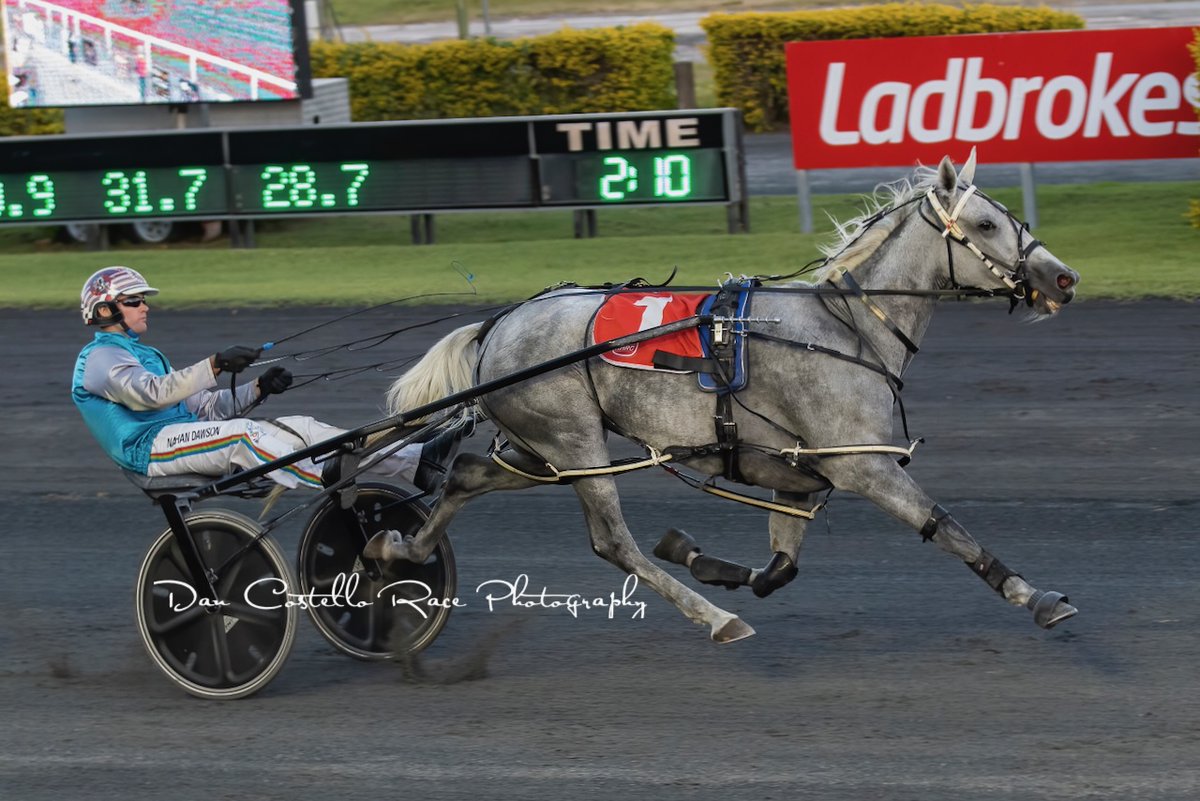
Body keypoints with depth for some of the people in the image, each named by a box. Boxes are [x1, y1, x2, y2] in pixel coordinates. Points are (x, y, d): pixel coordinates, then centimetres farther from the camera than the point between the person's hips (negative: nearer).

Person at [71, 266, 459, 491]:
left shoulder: (142, 355, 29)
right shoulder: (100, 358, -2)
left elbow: (203, 407, 21)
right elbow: (151, 393, -23)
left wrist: (258, 389, 5)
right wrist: (214, 366, -30)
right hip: (148, 447, -8)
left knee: (300, 427, -6)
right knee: (243, 433, -33)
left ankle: (416, 462, -17)